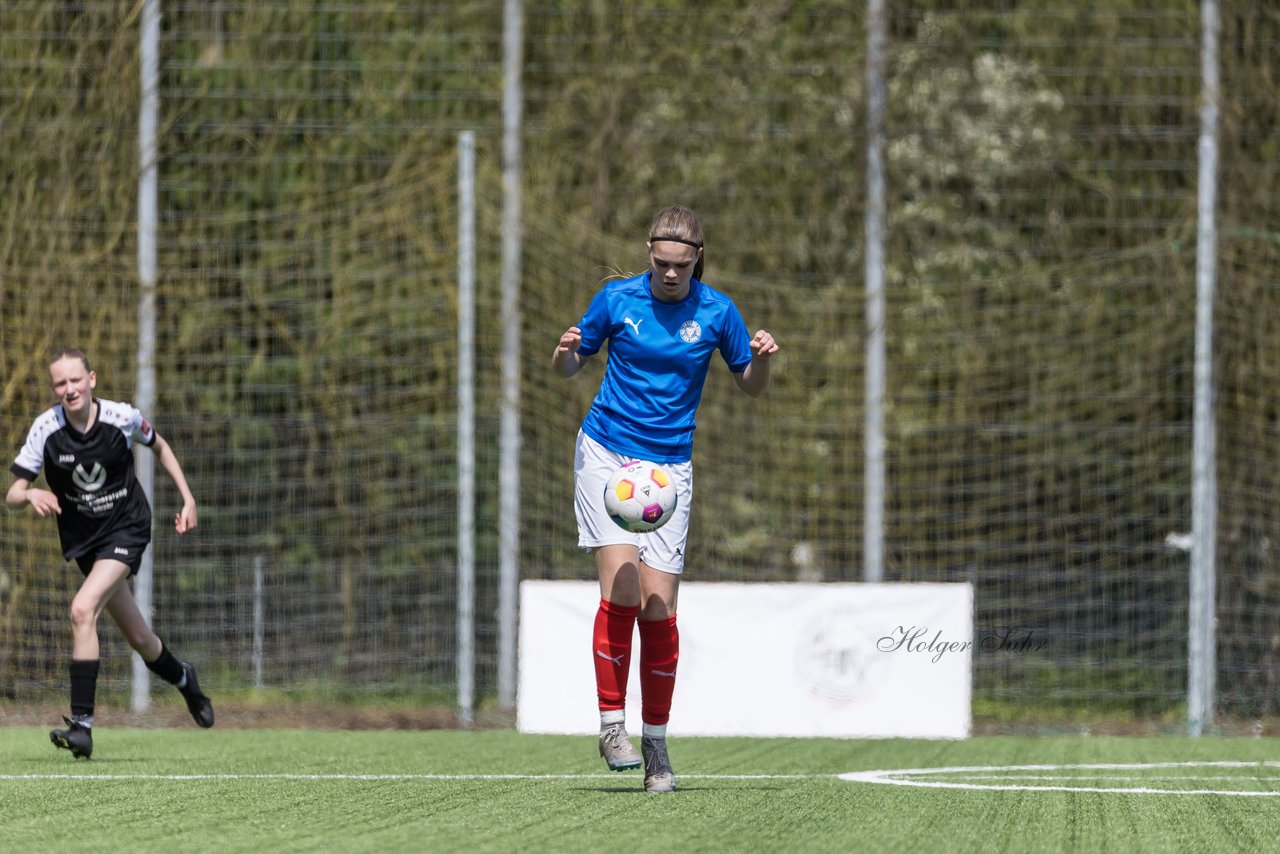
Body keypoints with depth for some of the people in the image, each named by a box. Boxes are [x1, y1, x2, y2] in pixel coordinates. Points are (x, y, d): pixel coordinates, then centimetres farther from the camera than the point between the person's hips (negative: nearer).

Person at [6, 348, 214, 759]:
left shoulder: (122, 418, -14)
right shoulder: (46, 429, -14)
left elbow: (159, 446, 9)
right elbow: (12, 495, -14)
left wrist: (187, 498, 5)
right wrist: (30, 495, -37)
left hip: (126, 528, -3)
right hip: (83, 538, 3)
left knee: (83, 609, -26)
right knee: (140, 640, 11)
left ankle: (81, 723, -25)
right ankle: (183, 679, 46)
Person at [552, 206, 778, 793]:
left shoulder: (716, 311, 0)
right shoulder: (617, 299, -2)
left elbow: (750, 387, 10)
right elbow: (568, 368, 10)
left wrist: (762, 360, -13)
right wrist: (565, 354, -14)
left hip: (669, 468, 1)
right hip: (605, 456, -1)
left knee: (658, 607, -4)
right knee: (620, 587, -17)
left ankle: (656, 745, 7)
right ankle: (611, 724, -6)